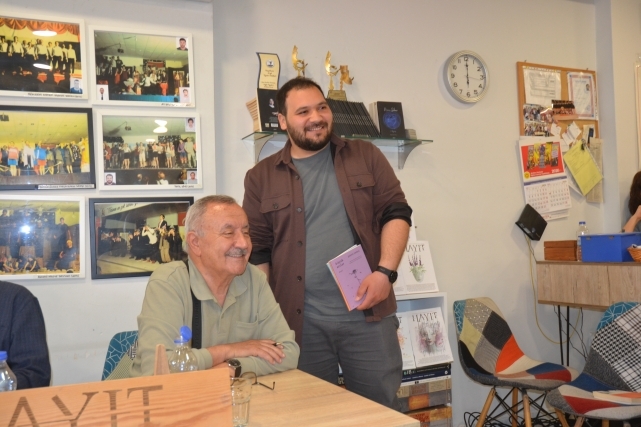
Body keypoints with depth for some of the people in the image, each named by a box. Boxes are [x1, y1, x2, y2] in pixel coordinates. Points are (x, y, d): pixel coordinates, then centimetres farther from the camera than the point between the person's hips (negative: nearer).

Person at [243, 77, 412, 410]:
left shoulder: (366, 157, 6)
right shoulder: (262, 177, 5)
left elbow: (396, 213, 3)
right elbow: (257, 252, 6)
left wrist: (385, 271, -11)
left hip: (368, 314, 0)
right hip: (301, 321, 0)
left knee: (383, 407, 9)